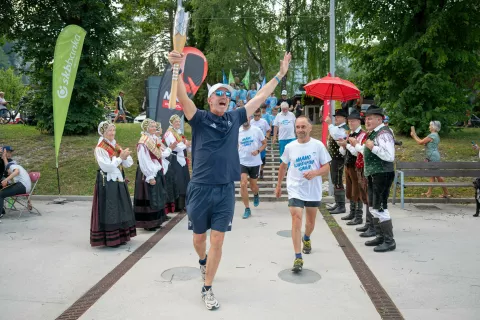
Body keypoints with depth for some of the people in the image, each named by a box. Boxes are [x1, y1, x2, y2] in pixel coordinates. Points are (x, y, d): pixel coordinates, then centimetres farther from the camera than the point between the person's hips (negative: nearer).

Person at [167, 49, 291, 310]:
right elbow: (183, 97, -20)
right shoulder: (199, 118, -3)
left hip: (226, 190, 2)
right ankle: (202, 261, 50)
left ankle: (207, 289, 19)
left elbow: (260, 97, 13)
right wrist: (179, 69, -37)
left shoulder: (235, 118, 7)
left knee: (217, 240, 4)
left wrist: (280, 74, 16)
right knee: (199, 237, 16)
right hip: (200, 188, -2)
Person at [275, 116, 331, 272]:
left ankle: (306, 239, 51)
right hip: (295, 190, -1)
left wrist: (314, 173, -25)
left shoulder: (318, 145, -7)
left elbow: (327, 167, -5)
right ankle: (298, 258, -10)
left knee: (310, 222, 18)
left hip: (314, 190, 1)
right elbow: (283, 166, 13)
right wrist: (278, 185, 16)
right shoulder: (290, 147, -1)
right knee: (296, 221, -14)